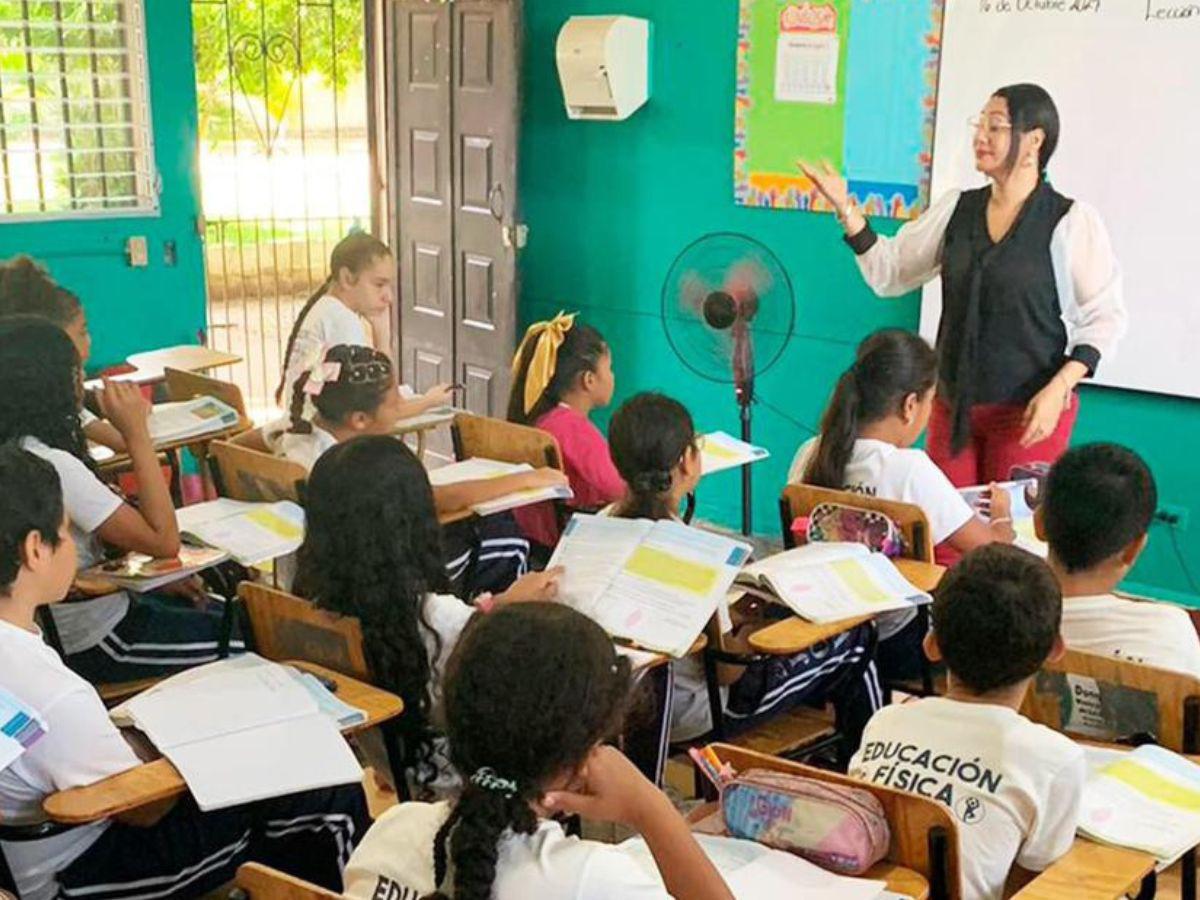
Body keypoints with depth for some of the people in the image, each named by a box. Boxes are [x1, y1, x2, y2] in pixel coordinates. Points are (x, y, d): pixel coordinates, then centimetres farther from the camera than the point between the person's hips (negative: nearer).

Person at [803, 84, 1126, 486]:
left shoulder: (1072, 221, -7)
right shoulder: (956, 208, 6)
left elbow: (1105, 317, -6)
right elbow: (889, 273, 9)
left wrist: (1058, 390, -16)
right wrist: (847, 211, -2)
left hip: (1029, 410, -4)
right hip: (953, 404, 4)